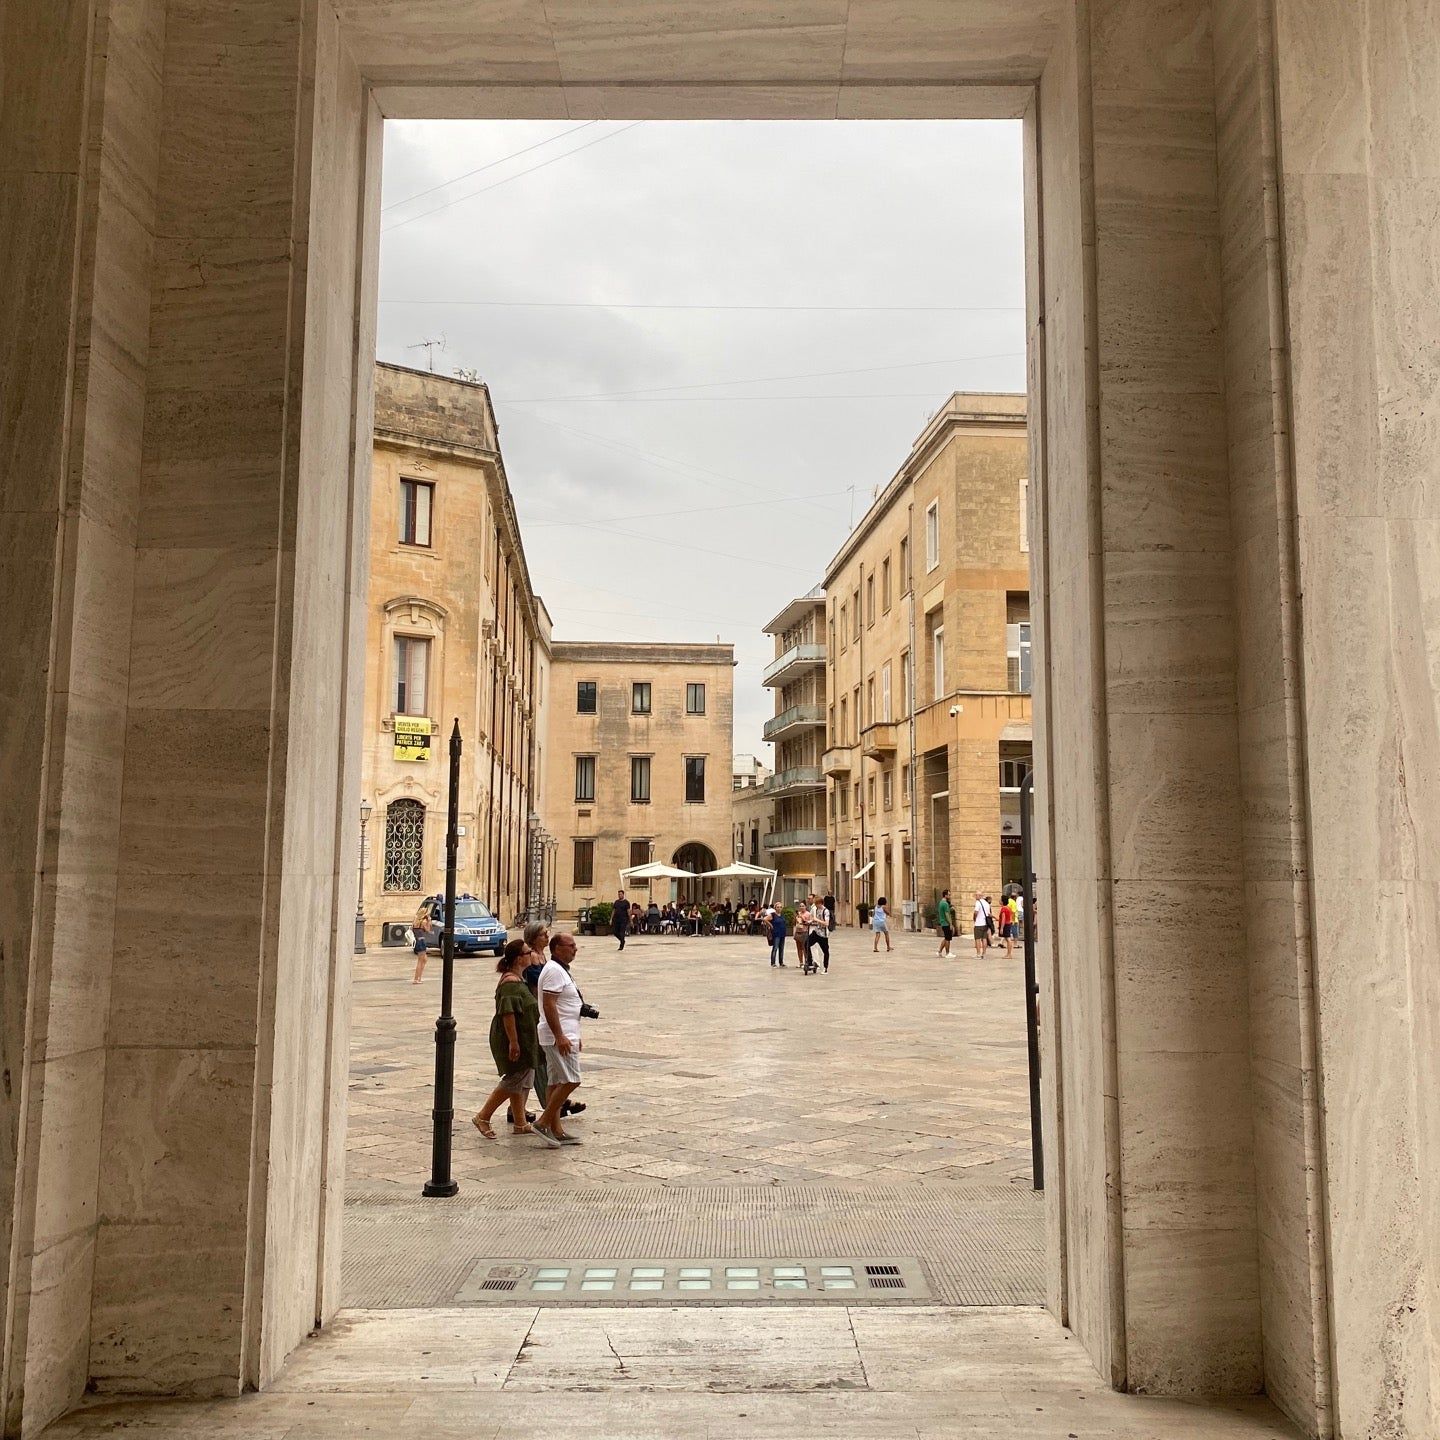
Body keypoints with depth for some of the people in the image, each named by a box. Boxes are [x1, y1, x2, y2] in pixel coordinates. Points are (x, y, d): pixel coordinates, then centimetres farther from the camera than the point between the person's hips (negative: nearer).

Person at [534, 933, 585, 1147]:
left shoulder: (561, 969, 18)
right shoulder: (554, 970, -15)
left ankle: (556, 1130, 13)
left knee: (557, 1083, 10)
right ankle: (543, 1123, -8)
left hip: (564, 1035, 11)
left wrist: (574, 1036, 26)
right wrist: (560, 1036, -26)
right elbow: (548, 1005, -22)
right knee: (570, 1080, -13)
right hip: (560, 1036, -11)